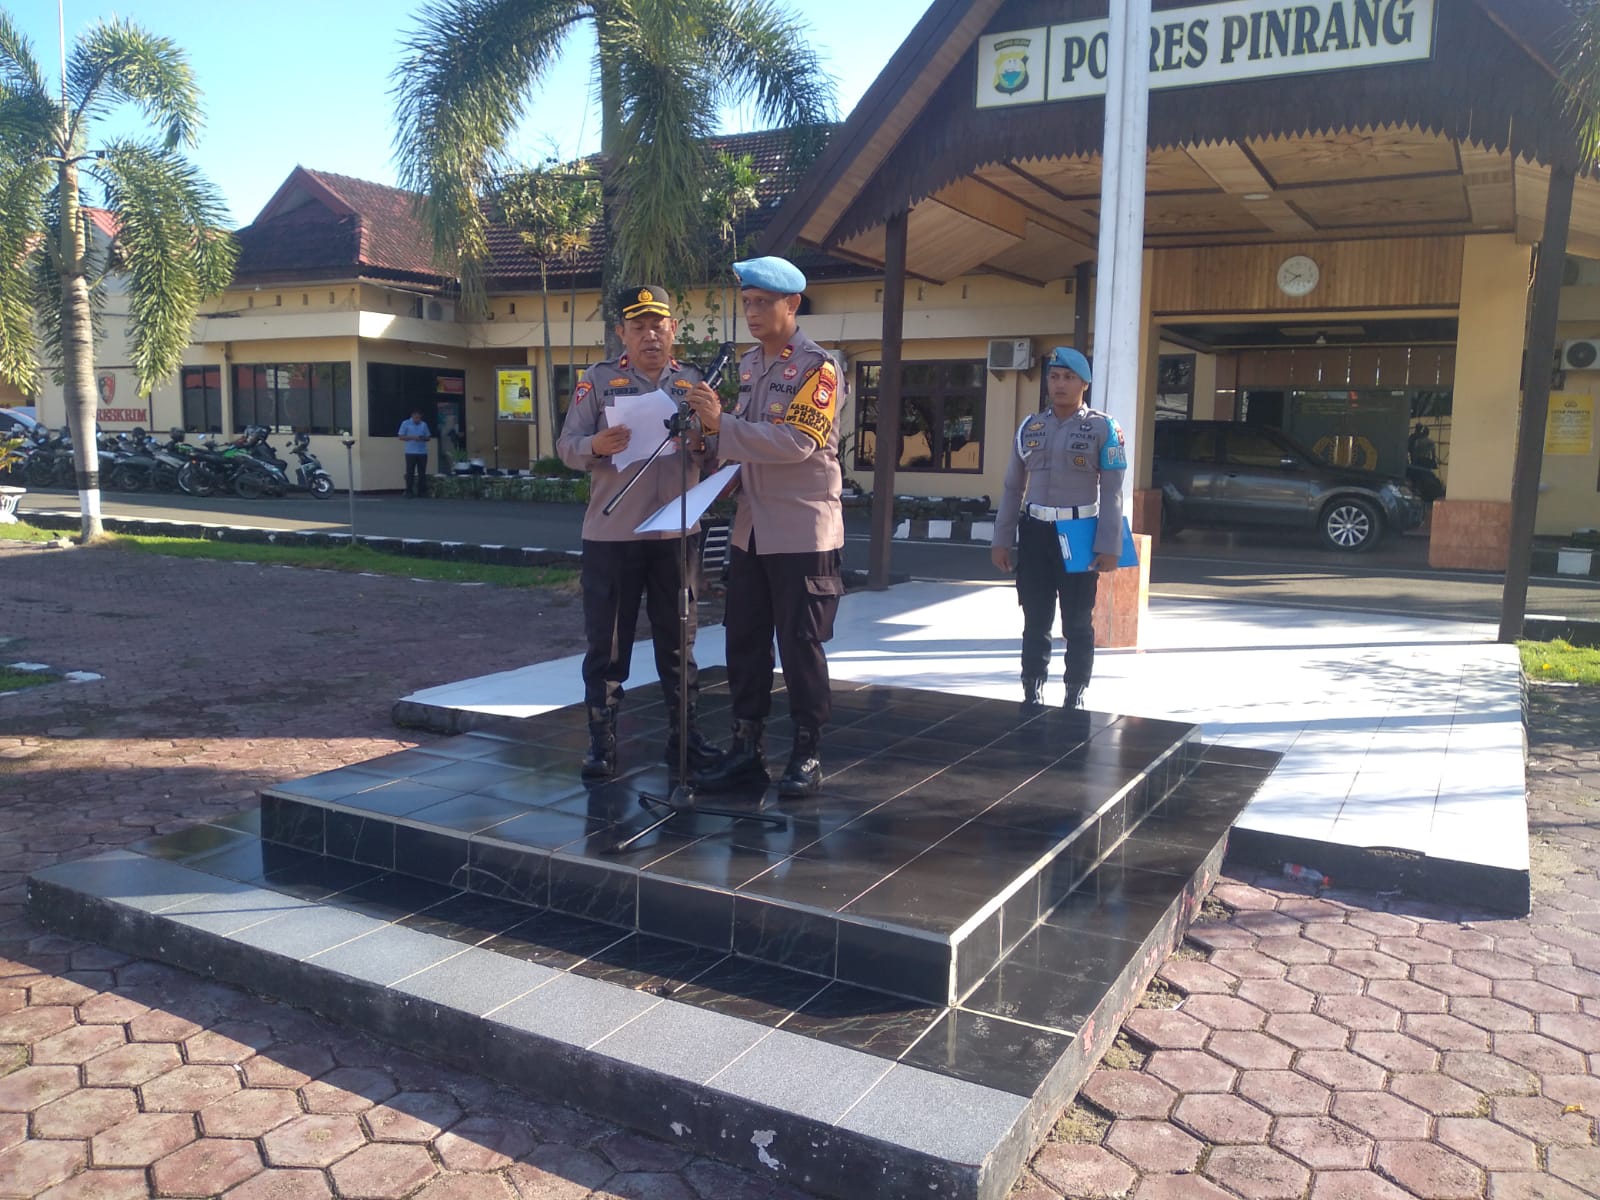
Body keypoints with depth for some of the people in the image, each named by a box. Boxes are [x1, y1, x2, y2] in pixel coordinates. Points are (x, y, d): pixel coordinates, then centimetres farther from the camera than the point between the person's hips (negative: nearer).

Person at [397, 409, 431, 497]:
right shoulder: (405, 424, 1)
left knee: (422, 473, 3)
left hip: (422, 452, 3)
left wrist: (423, 438, -10)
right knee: (410, 472, -3)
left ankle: (422, 491, 8)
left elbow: (428, 437, 14)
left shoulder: (424, 424, 11)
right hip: (410, 452, -3)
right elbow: (401, 437, -1)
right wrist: (412, 437, -14)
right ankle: (409, 491, 0)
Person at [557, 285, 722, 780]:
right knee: (606, 643, 4)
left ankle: (683, 734, 22)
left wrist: (702, 442, -14)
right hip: (610, 535, -2)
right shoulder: (598, 379, 2)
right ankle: (601, 740, 14)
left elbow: (715, 455, 9)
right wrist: (596, 446, -24)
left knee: (678, 641, 11)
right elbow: (567, 446, -2)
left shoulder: (694, 382, 9)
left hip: (676, 534, 2)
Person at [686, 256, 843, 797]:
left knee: (800, 645, 1)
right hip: (751, 528, 7)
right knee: (744, 642, 10)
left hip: (802, 531, -7)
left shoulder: (817, 366, -10)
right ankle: (747, 748, 21)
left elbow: (796, 442, -22)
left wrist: (721, 425, -25)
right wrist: (720, 448, 4)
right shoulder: (747, 364, 14)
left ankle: (807, 754, 13)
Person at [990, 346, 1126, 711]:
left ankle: (1075, 698, 16)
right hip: (1035, 532, 3)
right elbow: (1013, 487, 12)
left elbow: (1111, 492, -5)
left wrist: (1108, 545, -11)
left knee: (1077, 623, 6)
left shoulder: (1103, 428, -2)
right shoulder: (1030, 427, 9)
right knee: (1035, 621, 8)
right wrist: (1001, 540, 8)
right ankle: (1032, 694, 18)